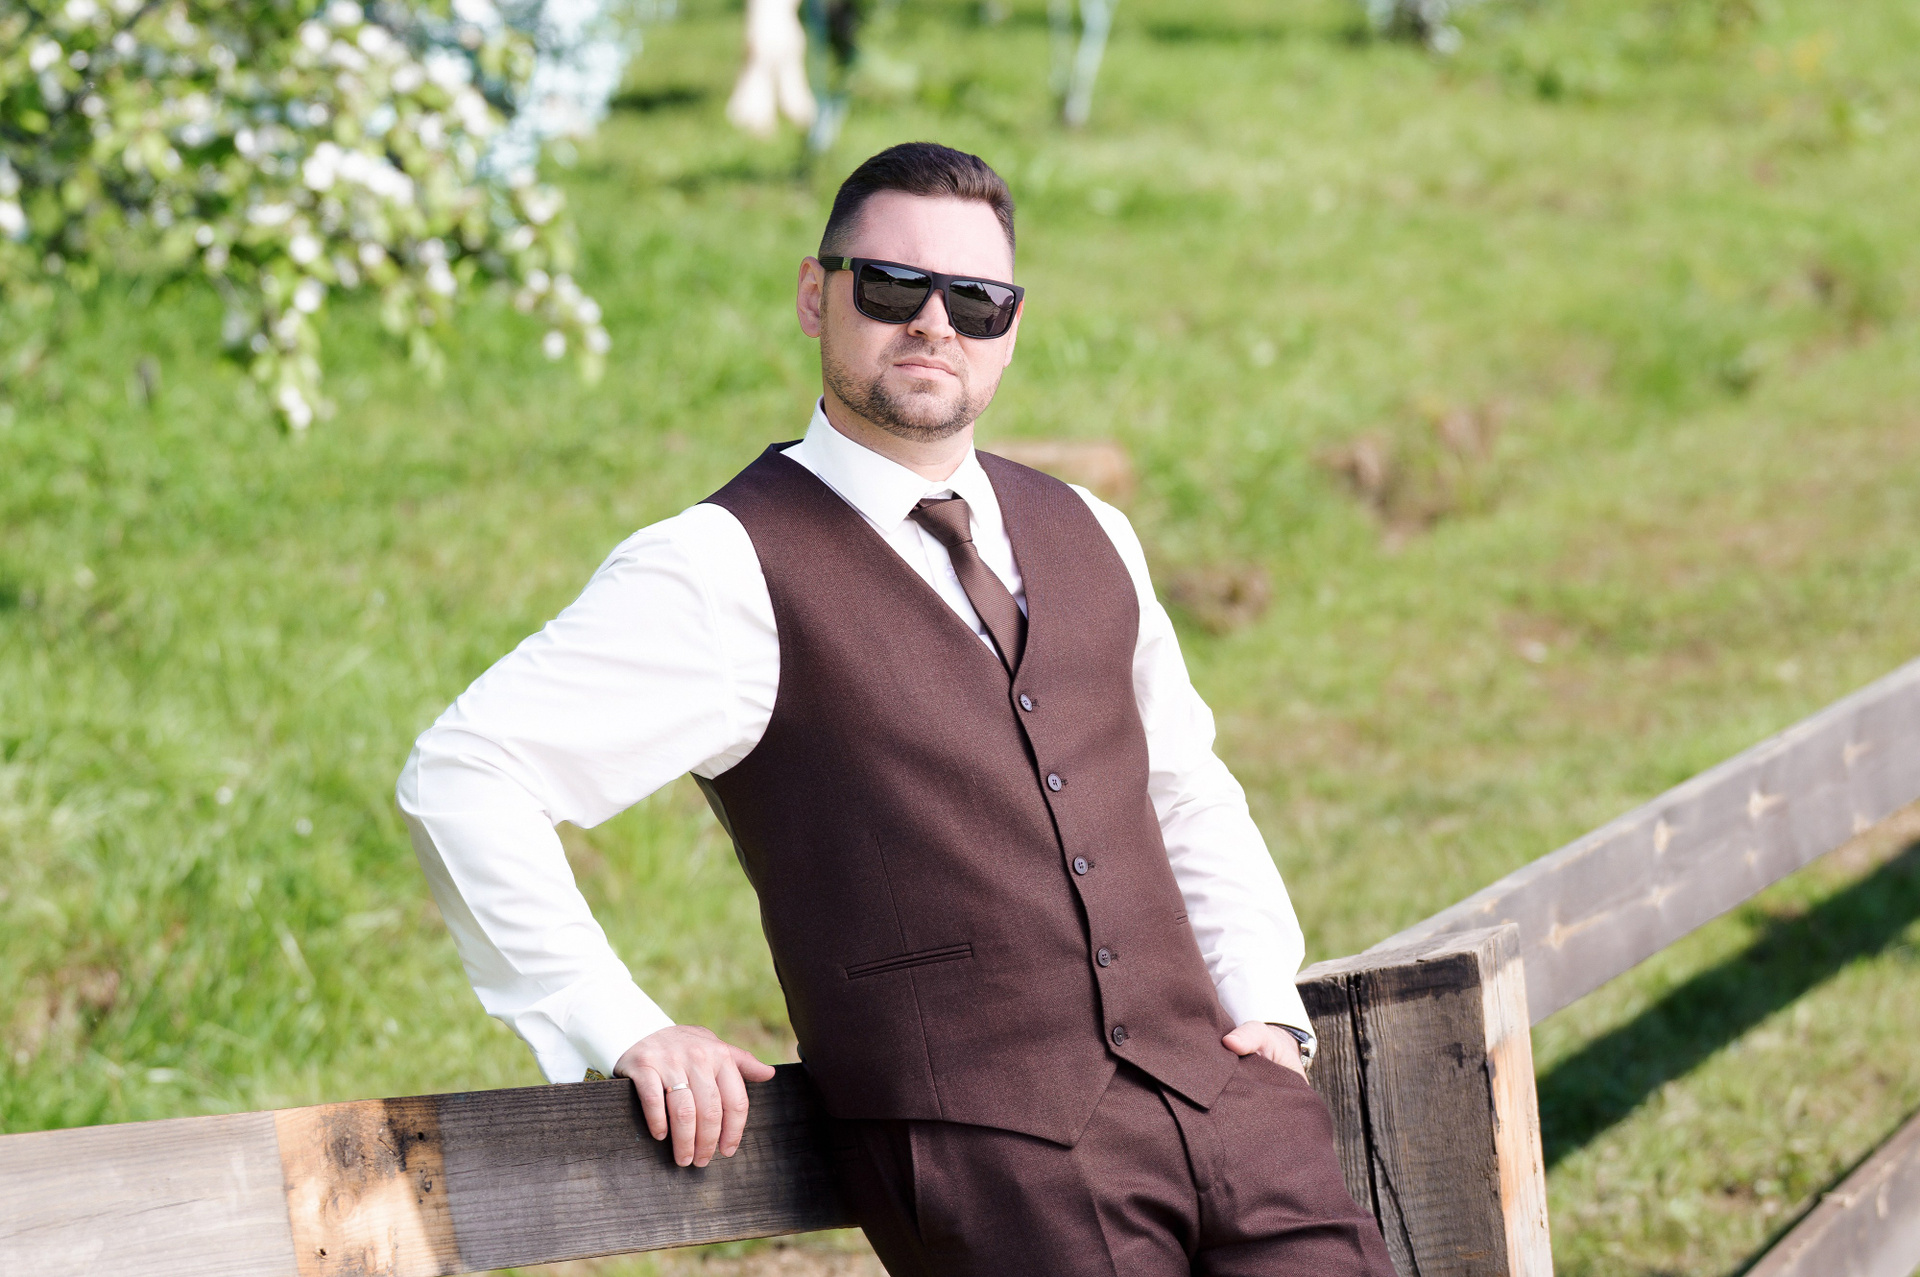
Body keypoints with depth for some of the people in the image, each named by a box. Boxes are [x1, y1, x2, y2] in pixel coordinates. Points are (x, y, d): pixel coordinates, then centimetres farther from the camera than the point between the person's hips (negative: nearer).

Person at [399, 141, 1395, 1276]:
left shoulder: (1086, 536, 18)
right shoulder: (729, 571, -2)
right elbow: (462, 774, -7)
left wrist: (1265, 1003, 15)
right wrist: (620, 1030, -10)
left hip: (1219, 1093, 5)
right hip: (988, 1151, -5)